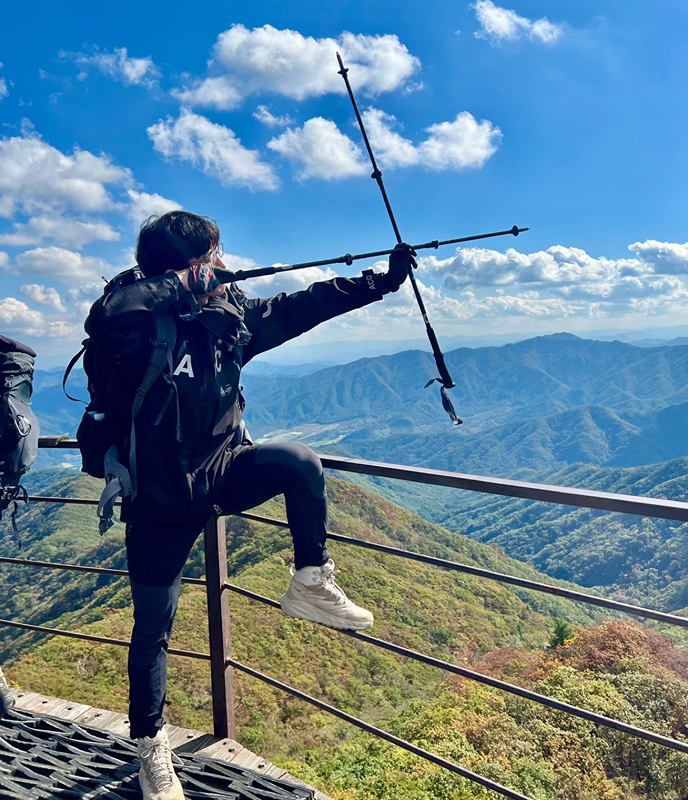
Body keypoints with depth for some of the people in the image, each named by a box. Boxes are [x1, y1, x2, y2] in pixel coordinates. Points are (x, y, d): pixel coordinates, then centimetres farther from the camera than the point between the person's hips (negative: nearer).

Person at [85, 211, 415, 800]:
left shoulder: (230, 311, -2)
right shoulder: (141, 326, -19)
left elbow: (303, 305, 4)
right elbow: (104, 316, -43)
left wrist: (382, 281, 5)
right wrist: (180, 285, -31)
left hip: (221, 474, 4)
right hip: (161, 502, -3)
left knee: (299, 460, -26)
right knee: (153, 631, 8)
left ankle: (311, 584, -4)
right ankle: (152, 747, 34)